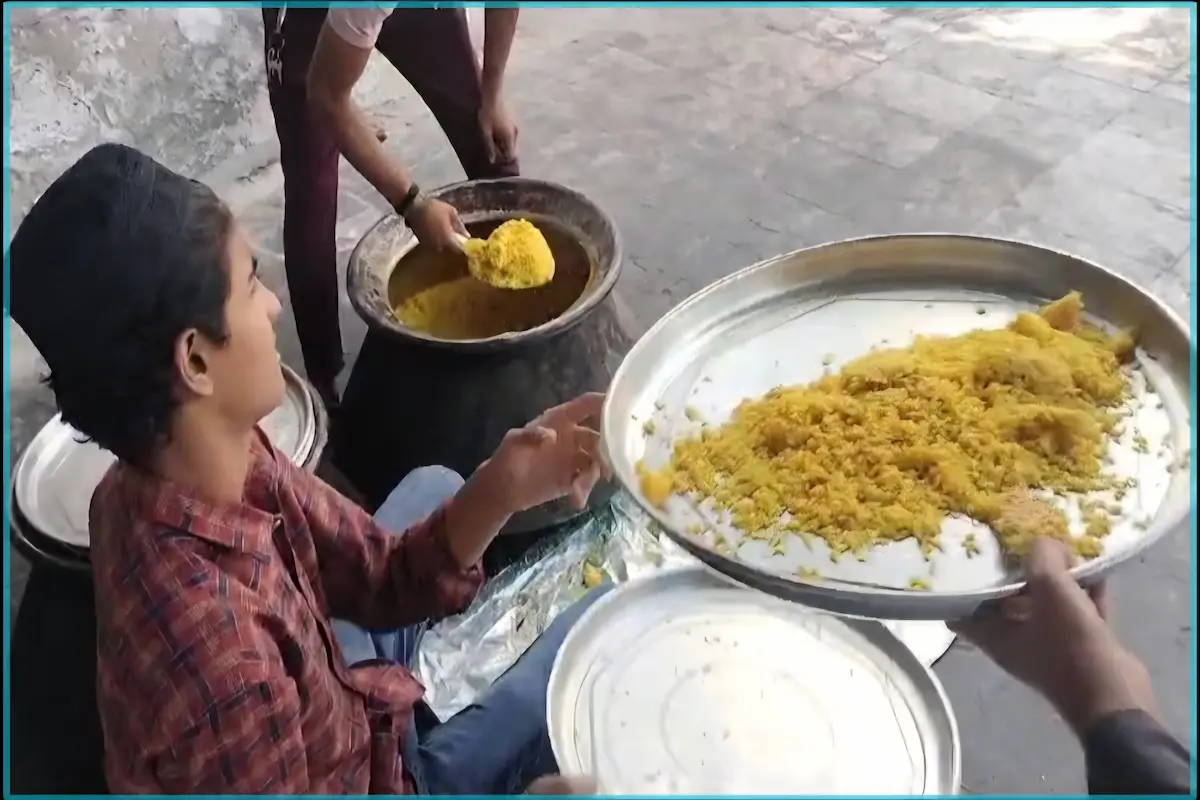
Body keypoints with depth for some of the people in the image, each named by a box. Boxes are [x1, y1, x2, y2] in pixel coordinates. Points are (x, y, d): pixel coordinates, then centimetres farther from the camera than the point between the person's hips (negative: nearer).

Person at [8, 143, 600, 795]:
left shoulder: (216, 462, -19)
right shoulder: (217, 664, -43)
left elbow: (377, 574, -10)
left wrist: (500, 490, -26)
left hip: (332, 712, 6)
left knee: (433, 488, 21)